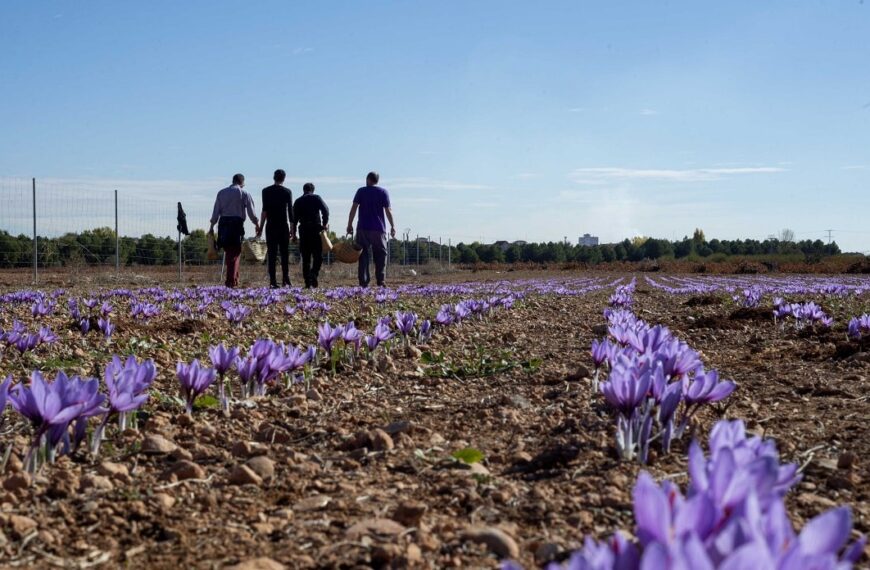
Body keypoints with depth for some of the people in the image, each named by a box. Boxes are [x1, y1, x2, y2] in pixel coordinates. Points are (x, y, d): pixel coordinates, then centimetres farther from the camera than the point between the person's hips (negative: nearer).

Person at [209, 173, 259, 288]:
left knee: (228, 252, 14)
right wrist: (257, 224, 13)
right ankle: (231, 281, -6)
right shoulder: (244, 194, 1)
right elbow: (251, 212, 1)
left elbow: (216, 211, 8)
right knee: (235, 253, 0)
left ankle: (234, 278, 19)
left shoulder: (221, 193, 12)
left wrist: (212, 226, 12)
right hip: (237, 223, -4)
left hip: (223, 223, 4)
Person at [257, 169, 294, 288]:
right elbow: (290, 211, 2)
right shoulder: (287, 192, 2)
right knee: (285, 253, 5)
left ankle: (272, 281, -5)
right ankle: (285, 280, -1)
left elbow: (264, 210, -4)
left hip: (270, 226, 0)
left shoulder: (266, 191, 2)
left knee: (271, 254, 1)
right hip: (284, 226, 0)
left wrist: (261, 227, 0)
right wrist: (292, 229, 7)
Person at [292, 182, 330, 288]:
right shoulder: (316, 198, 5)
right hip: (316, 229, -2)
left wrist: (294, 233, 11)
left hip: (303, 230, 3)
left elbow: (294, 218, 8)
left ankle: (307, 282, 2)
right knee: (318, 256, 2)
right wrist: (325, 223, -1)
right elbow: (325, 210, -10)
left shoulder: (298, 201, 13)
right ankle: (314, 274, -22)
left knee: (305, 258, 6)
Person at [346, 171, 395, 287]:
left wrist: (349, 224, 1)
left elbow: (354, 208, -2)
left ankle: (363, 281, -1)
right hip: (378, 229, -1)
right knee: (380, 255, 6)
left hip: (362, 228, 1)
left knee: (363, 255, 4)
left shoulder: (361, 191, 5)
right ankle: (380, 280, -3)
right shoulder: (383, 192, 3)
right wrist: (393, 226, 4)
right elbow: (388, 210, -1)